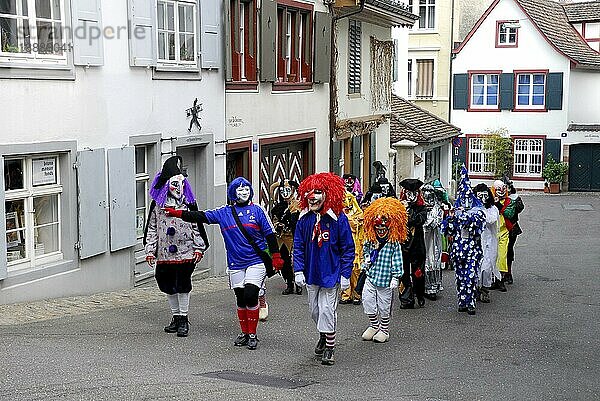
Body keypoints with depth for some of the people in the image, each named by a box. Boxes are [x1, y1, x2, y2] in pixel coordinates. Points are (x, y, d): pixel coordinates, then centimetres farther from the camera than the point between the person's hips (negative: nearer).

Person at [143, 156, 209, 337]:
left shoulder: (189, 203, 4)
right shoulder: (157, 204, 6)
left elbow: (196, 226, 5)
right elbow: (151, 228, 9)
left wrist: (199, 248, 0)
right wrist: (150, 250, 4)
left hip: (185, 252, -2)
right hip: (164, 254, 2)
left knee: (183, 286, -3)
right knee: (169, 286, 9)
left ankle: (183, 319, 7)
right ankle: (176, 317, 24)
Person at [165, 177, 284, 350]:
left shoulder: (257, 210, 2)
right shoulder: (223, 213, 7)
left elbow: (269, 234, 3)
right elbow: (202, 217, 4)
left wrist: (276, 256, -1)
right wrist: (178, 213, -5)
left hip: (256, 262, -3)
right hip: (236, 264, 3)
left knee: (251, 295, -12)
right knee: (241, 299, 7)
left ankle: (252, 335, 1)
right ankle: (244, 333, 22)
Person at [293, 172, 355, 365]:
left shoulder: (338, 218, -13)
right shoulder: (304, 219, -1)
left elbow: (348, 248, -9)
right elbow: (298, 246, 4)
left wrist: (345, 274, -12)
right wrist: (298, 270, -4)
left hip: (331, 273, -5)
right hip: (311, 273, 5)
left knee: (327, 310, -5)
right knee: (314, 309, 17)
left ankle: (329, 347, 10)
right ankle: (323, 335, 42)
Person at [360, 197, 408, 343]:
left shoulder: (394, 244, -12)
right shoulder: (370, 241, 3)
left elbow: (397, 262, -12)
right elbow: (365, 250, 24)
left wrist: (395, 277, -15)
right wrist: (366, 260, 8)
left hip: (385, 280, -5)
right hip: (371, 277, 5)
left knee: (384, 306, 7)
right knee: (367, 300, 5)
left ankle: (384, 330, 22)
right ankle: (373, 325, 25)